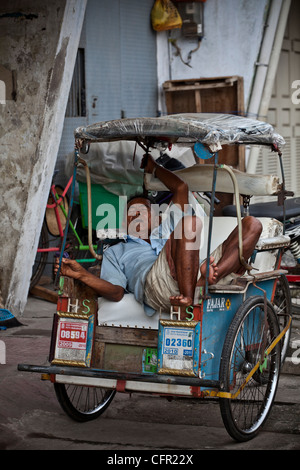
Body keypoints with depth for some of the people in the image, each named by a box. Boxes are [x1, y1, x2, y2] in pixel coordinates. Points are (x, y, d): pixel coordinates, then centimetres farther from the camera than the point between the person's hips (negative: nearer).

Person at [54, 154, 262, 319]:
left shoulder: (166, 231, 46)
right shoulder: (116, 252, 36)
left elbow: (181, 188, 45)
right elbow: (116, 292, 16)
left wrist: (153, 167, 57)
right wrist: (82, 275, -1)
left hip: (195, 277, 5)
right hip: (156, 283, -4)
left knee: (251, 224, -10)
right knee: (190, 222, -28)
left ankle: (207, 280, -40)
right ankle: (187, 304, -42)